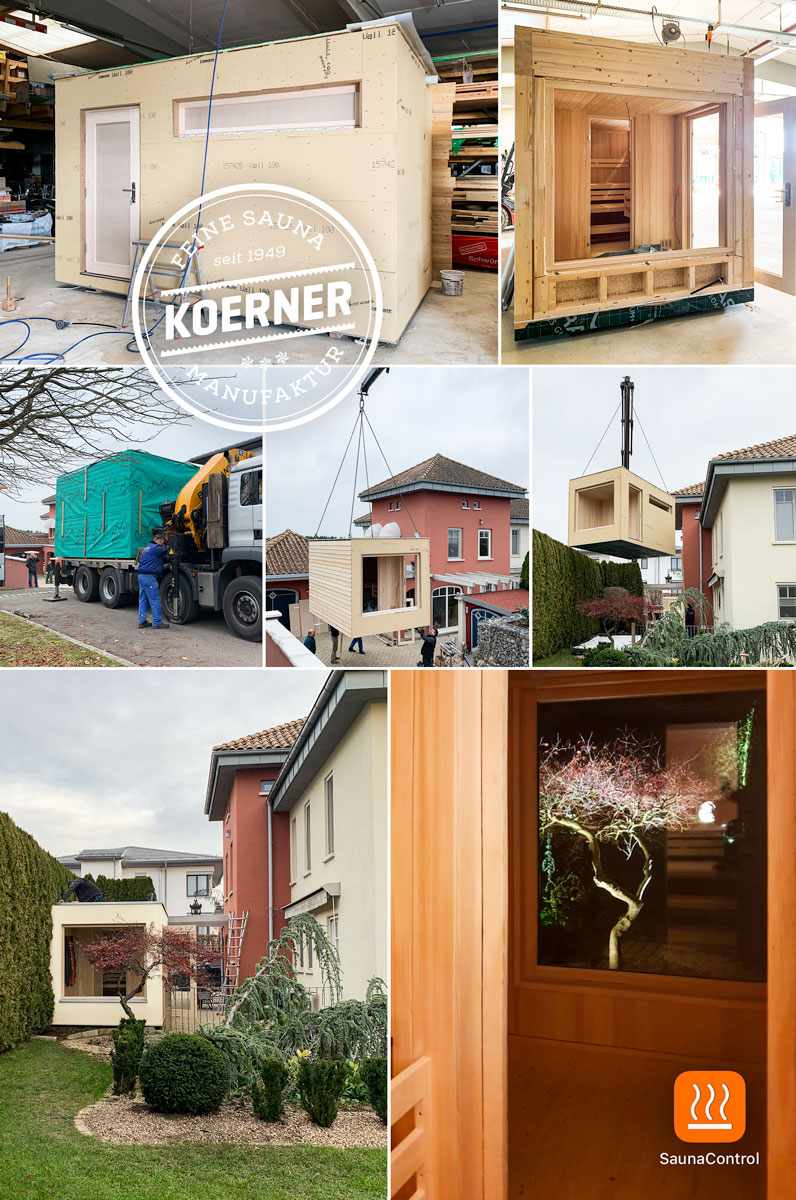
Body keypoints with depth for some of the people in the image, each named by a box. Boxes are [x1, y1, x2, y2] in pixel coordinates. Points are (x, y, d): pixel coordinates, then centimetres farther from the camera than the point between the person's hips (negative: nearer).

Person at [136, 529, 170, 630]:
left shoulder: (148, 547, 22)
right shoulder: (155, 548, -10)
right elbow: (167, 551, -5)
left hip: (141, 576, 10)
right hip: (149, 577, -10)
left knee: (143, 600, 11)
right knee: (155, 600, -6)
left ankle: (142, 621, 13)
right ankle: (157, 622, -5)